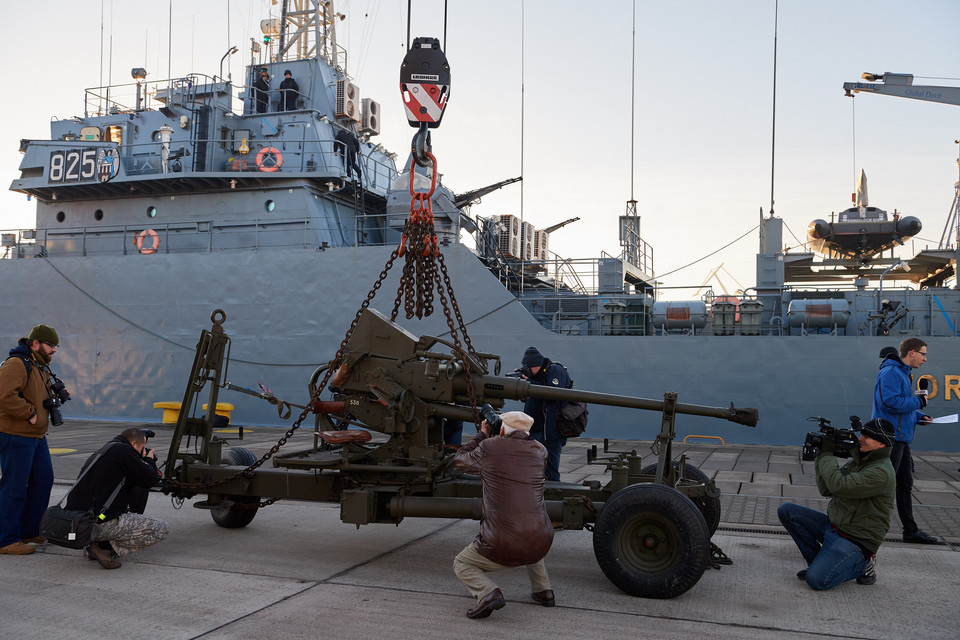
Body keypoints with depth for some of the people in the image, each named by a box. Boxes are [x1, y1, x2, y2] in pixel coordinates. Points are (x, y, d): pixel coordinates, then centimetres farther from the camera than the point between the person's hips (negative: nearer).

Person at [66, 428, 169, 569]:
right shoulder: (123, 450, -7)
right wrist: (149, 460, 14)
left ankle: (101, 543, 13)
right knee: (161, 529, -5)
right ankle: (108, 548, -8)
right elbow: (149, 480, -5)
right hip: (101, 524, -9)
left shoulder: (103, 452, 21)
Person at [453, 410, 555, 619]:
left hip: (502, 546, -4)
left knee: (462, 565, 20)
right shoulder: (540, 451, 7)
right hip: (540, 544, 4)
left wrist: (481, 435, 29)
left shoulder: (489, 447, -2)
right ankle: (543, 590, 31)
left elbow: (460, 460, 17)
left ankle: (488, 594, -8)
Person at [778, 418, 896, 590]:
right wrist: (821, 456, 0)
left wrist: (827, 455, -17)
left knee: (816, 580, -24)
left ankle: (862, 564, 3)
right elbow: (826, 490, 9)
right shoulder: (857, 461, 10)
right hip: (832, 525, 9)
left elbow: (839, 486, -29)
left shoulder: (881, 472, -19)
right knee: (786, 511, -6)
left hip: (855, 540, -9)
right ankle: (819, 562, 5)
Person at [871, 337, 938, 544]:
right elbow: (889, 401, -26)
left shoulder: (903, 373, 19)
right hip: (890, 438, -11)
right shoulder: (891, 372, -15)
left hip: (901, 438, 11)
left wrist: (919, 416, 8)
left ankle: (910, 531, 23)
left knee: (905, 484, 15)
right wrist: (919, 402, -14)